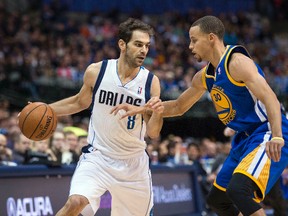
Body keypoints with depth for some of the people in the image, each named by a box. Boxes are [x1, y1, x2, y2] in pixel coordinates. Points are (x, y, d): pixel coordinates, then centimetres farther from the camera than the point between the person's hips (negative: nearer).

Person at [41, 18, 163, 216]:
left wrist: (157, 114, -28)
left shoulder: (151, 81, -10)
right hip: (97, 156, -2)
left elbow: (153, 133, -8)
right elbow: (81, 102, 12)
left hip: (133, 162, 2)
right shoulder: (96, 71, -10)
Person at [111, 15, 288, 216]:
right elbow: (179, 107, 26)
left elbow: (270, 98, -27)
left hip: (268, 134, -10)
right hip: (245, 138, 10)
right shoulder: (204, 76, 11)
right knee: (217, 199, 16)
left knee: (238, 189, -31)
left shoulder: (237, 63, -16)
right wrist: (140, 109, 17)